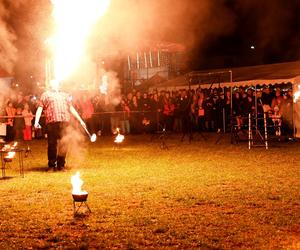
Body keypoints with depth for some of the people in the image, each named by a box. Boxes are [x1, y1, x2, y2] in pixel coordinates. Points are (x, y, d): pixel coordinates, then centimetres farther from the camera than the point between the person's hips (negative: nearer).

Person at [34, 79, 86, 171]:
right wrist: (36, 121, -7)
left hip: (64, 122, 3)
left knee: (63, 145, 1)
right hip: (52, 122, -3)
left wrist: (80, 120, 22)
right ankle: (51, 165, 7)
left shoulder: (65, 95, 27)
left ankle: (61, 165, 10)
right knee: (52, 144, -2)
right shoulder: (46, 94, 15)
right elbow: (40, 108, 6)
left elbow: (71, 108, 28)